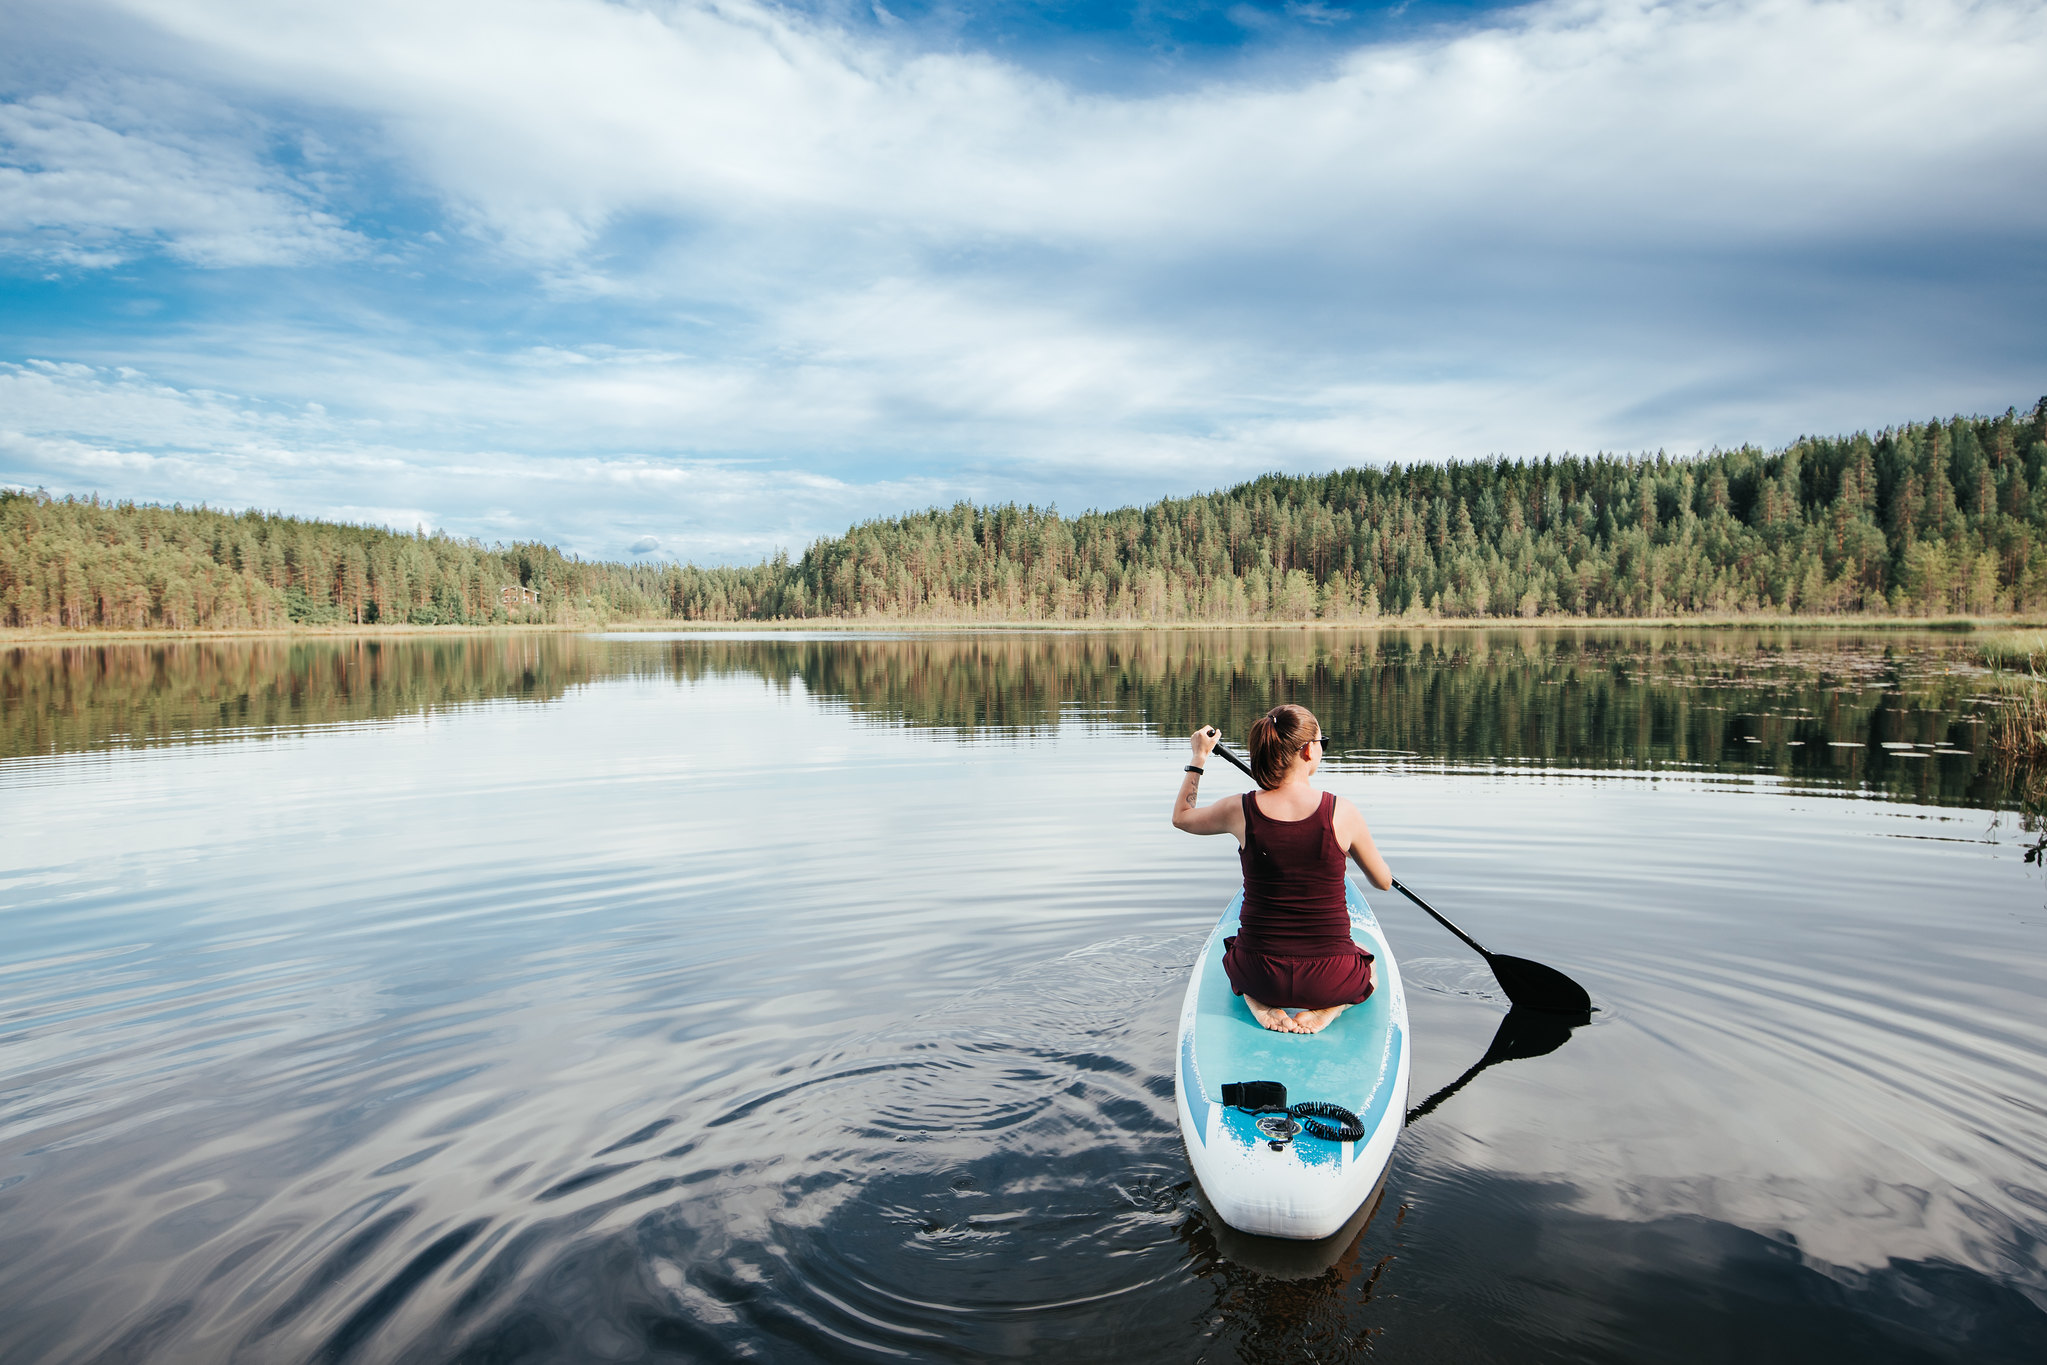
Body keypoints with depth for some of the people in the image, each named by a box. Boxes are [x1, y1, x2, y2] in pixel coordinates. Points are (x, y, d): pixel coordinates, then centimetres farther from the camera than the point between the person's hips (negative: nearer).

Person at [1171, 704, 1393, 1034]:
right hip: (1329, 979, -1)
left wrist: (1199, 757, 23)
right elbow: (1383, 882, 3)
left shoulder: (1240, 810, -10)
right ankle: (1328, 1008, 3)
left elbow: (1181, 816, 13)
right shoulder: (1341, 812, -13)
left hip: (1258, 974, 2)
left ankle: (1260, 1003, 7)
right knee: (1370, 965, 35)